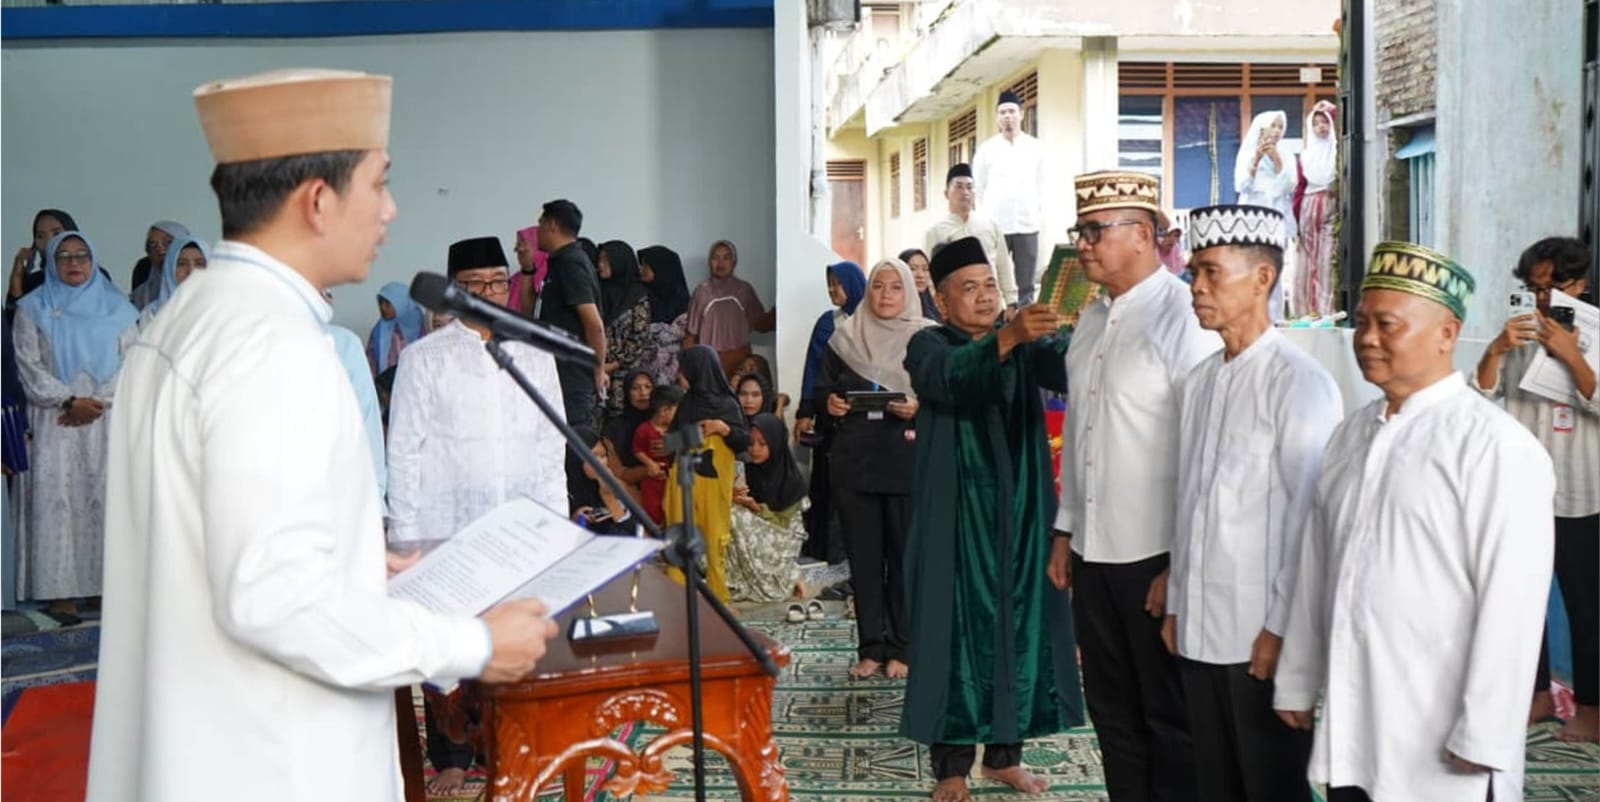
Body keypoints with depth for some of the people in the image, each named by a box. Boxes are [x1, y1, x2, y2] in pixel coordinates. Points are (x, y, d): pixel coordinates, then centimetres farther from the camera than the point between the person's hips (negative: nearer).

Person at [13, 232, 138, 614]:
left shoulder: (117, 308, 10)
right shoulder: (32, 309, 8)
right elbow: (29, 367, -1)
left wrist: (99, 403, -10)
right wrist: (70, 401, -12)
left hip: (107, 422, 1)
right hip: (54, 424, -1)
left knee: (106, 498, -2)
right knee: (56, 500, -5)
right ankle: (60, 590, -5)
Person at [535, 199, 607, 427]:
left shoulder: (570, 263, -15)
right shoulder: (561, 262, 17)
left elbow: (594, 323, -20)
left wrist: (599, 371, -15)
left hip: (572, 376, -10)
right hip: (563, 373, 10)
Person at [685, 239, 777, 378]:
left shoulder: (744, 289, 6)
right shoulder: (702, 291, 3)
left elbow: (761, 324, 6)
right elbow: (690, 333, 5)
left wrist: (777, 310, -10)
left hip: (739, 360, 1)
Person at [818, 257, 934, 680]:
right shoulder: (845, 337, 9)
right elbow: (824, 388, 15)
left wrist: (919, 408, -18)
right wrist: (830, 403, -6)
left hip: (907, 463, -2)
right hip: (854, 461, 2)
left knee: (905, 555, 2)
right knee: (864, 556, 5)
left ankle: (901, 648, 11)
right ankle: (870, 647, 13)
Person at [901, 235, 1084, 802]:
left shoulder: (1023, 345, 10)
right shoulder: (928, 345, -2)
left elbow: (1067, 370, -11)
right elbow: (951, 377, -26)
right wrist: (1007, 338, -42)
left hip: (1017, 512, 4)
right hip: (957, 515, -4)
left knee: (1019, 626, 7)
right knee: (958, 628, -2)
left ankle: (1004, 754, 19)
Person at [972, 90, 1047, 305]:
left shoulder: (1035, 148, 8)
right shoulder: (986, 149, 4)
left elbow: (1042, 184, 15)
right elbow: (977, 187, 9)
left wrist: (1035, 210, 9)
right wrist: (985, 217, 6)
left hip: (1027, 224, 1)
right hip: (994, 225, -1)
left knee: (1026, 286, 2)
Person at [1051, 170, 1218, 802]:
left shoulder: (1181, 317, -15)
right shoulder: (1091, 321, 11)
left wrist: (1182, 563, -17)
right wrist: (1065, 530, 17)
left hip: (1156, 555, -8)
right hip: (1094, 551, 8)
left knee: (1169, 718, 6)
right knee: (1112, 710, 17)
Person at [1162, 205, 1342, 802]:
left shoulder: (1299, 382, -12)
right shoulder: (1198, 382, 10)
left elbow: (1310, 514, -14)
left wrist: (1282, 629, -14)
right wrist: (1177, 605, 12)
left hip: (1261, 637, -7)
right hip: (1198, 629, 7)